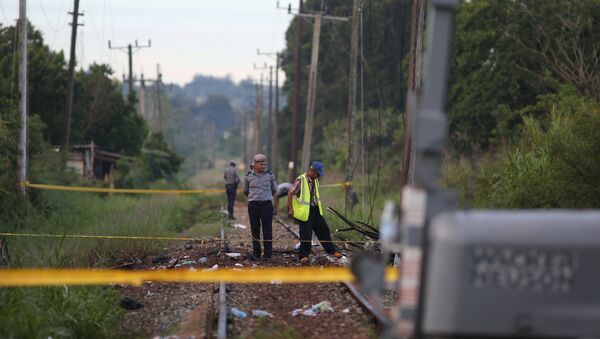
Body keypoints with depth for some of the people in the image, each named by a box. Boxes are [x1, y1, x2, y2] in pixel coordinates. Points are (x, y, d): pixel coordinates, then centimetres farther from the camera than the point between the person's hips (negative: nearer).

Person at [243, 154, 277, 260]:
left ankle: (267, 254, -1)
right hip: (253, 205, 1)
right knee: (255, 230, 4)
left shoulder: (270, 175, 1)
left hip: (267, 205, -1)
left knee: (267, 230, -3)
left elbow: (274, 189, 17)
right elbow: (245, 191, 18)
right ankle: (256, 253, 9)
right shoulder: (248, 176, 1)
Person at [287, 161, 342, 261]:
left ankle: (332, 251, 21)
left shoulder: (315, 180, 8)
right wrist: (290, 209, -16)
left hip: (315, 210, 7)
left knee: (324, 230, 11)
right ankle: (303, 255, 8)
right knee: (306, 234, -4)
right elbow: (290, 193, -13)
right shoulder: (300, 180, -15)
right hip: (305, 211, -7)